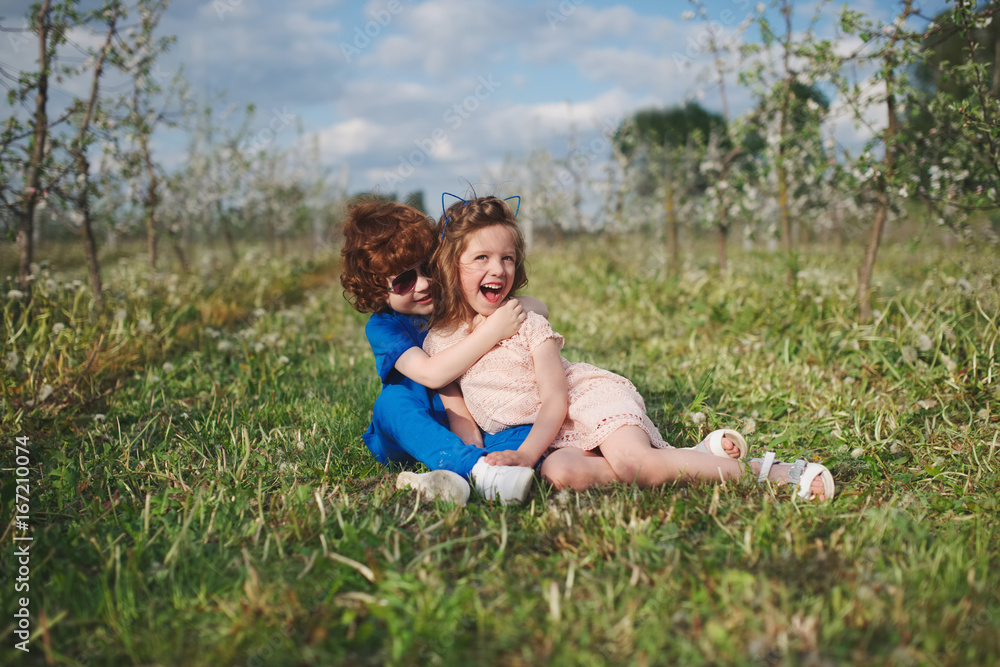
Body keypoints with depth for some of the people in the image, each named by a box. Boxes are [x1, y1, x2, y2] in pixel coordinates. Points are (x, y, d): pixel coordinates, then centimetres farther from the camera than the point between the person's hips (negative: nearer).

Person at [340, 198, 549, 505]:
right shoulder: (382, 326, -11)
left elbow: (539, 308, 1)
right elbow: (432, 374, -28)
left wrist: (511, 310, -21)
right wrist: (491, 332, -31)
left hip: (473, 432, 3)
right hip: (406, 435, -3)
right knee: (393, 399, -33)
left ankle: (454, 477, -49)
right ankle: (479, 469, -52)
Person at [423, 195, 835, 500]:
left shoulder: (528, 324, -6)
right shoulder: (438, 343, 3)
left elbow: (555, 402, -12)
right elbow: (462, 418, 7)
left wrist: (525, 454, -26)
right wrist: (478, 461, -12)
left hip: (590, 399, -3)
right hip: (552, 439, 3)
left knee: (631, 461, -32)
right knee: (558, 472, -33)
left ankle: (765, 470, -21)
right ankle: (669, 463, -19)